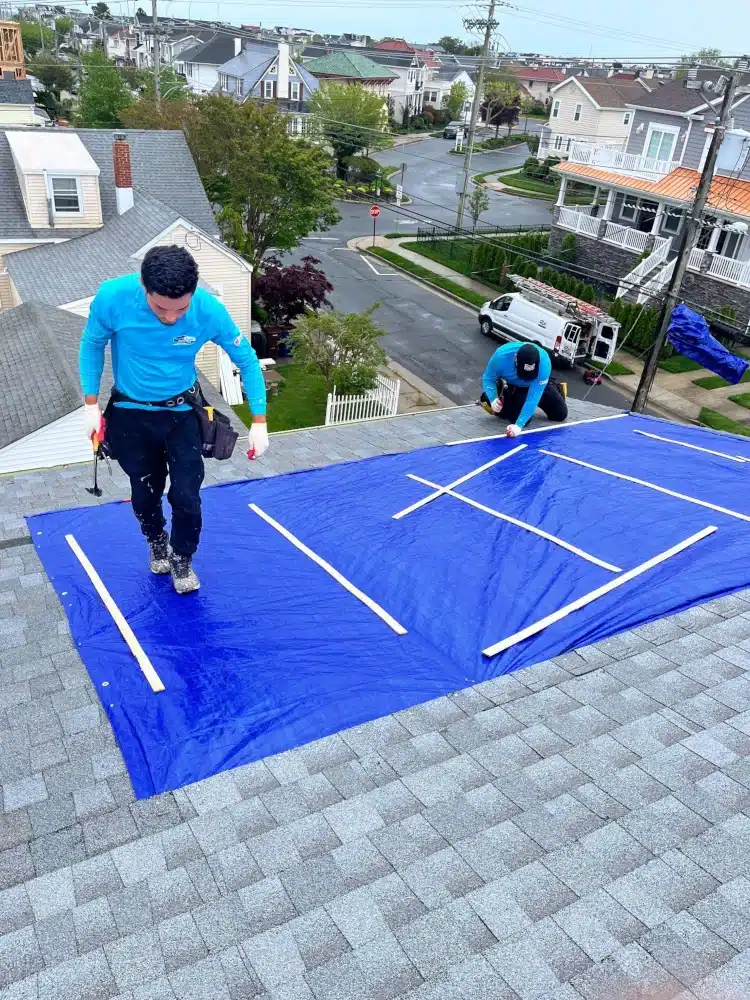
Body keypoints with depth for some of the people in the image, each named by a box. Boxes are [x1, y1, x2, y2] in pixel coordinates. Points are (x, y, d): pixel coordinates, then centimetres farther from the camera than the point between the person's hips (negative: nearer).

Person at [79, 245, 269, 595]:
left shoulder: (209, 310, -26)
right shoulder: (112, 297, -27)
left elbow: (247, 360, -11)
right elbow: (92, 345, -6)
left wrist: (258, 422, -12)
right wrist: (91, 405, -6)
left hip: (182, 412, 0)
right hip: (131, 413, 1)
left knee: (186, 497, -1)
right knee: (145, 494, 14)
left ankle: (182, 559, 29)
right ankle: (157, 545, 47)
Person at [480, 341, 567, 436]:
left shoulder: (544, 363, -40)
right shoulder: (501, 356, -39)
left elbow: (533, 398, -41)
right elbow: (488, 379, -22)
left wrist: (519, 425, -48)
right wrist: (493, 400, -41)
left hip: (537, 385, 1)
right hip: (510, 385, -1)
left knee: (560, 414, 4)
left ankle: (552, 386, 34)